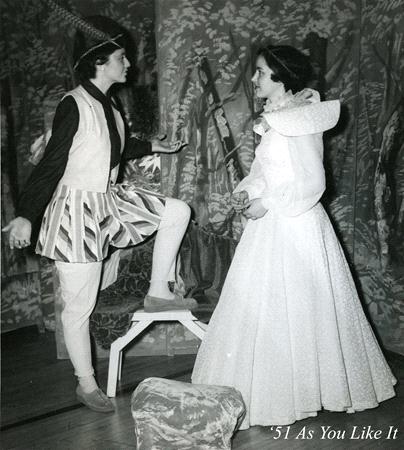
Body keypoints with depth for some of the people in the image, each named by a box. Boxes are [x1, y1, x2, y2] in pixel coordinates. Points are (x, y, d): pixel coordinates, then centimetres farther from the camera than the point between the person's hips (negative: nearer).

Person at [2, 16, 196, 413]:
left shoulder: (108, 105, 6)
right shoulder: (74, 105, -19)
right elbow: (51, 164, -21)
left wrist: (149, 147, 32)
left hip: (110, 202, 8)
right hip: (77, 212, -8)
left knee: (177, 211, 5)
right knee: (79, 306, 3)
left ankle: (158, 293, 13)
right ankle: (86, 385, 20)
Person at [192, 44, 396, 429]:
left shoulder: (299, 123, -17)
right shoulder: (271, 119, 10)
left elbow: (312, 183, -20)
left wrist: (266, 203, -17)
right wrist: (246, 192, -2)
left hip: (296, 225, -9)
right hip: (271, 225, 9)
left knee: (296, 309, 3)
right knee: (258, 307, 14)